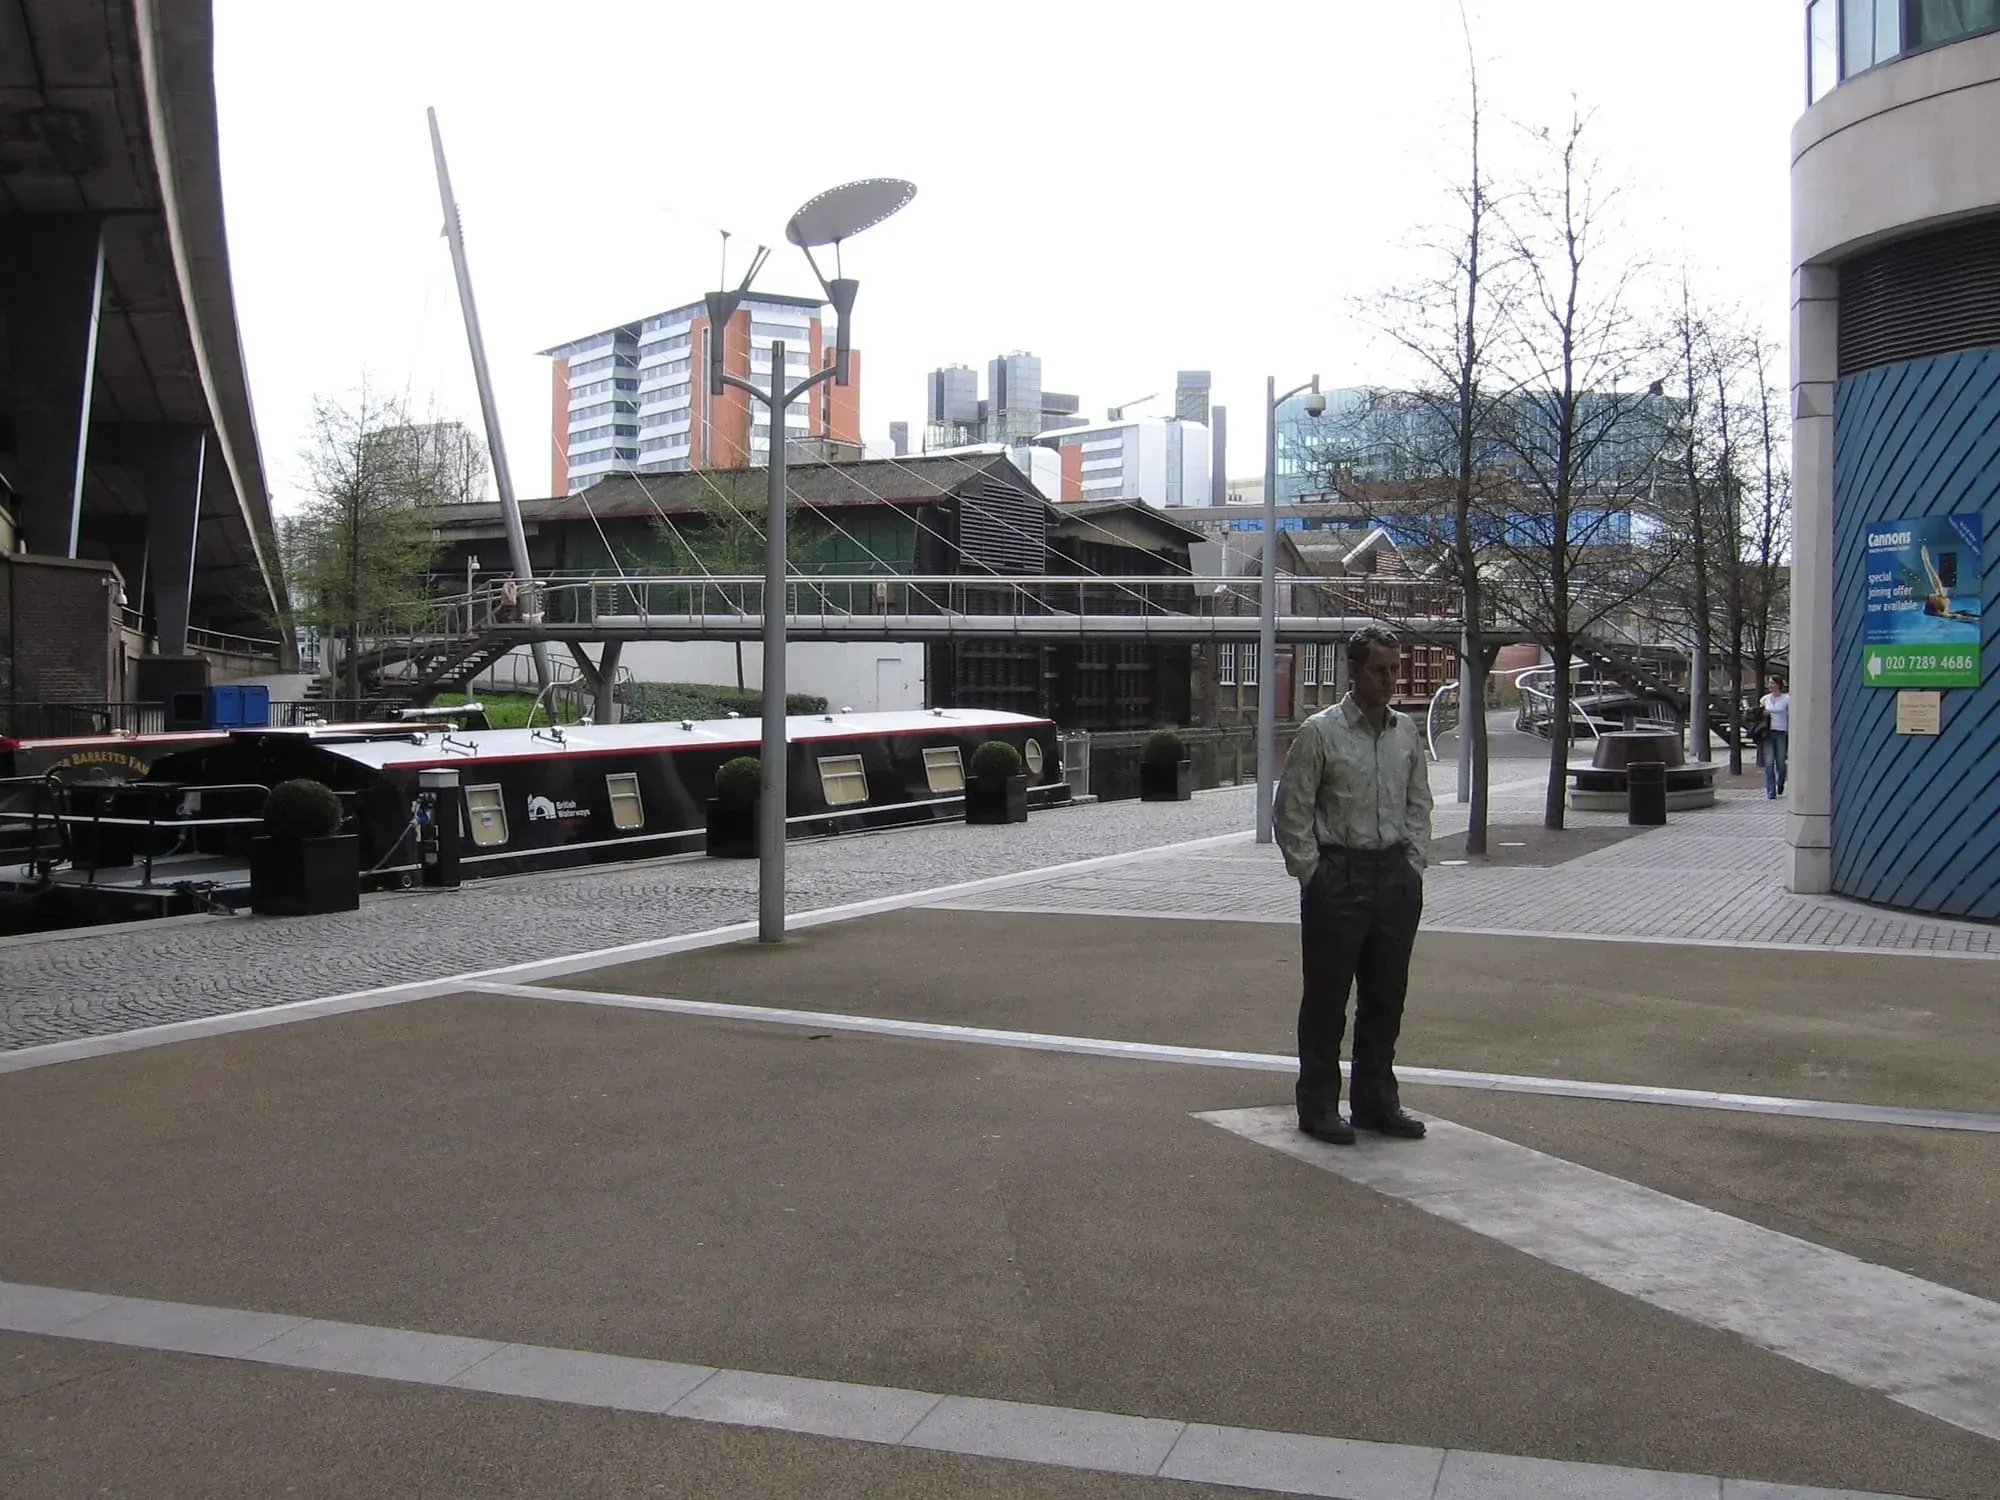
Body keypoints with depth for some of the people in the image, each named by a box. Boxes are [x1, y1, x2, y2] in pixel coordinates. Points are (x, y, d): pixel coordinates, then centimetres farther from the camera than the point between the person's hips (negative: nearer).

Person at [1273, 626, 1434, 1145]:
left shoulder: (1407, 732, 8)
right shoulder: (1321, 733, -8)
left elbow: (1419, 807, 16)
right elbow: (1291, 816, -6)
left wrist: (1414, 867, 7)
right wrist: (1314, 878, -8)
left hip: (1396, 876, 5)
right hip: (1339, 876, -5)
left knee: (1386, 995, 12)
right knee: (1327, 996, 3)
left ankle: (1376, 1098, 25)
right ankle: (1318, 1105, 13)